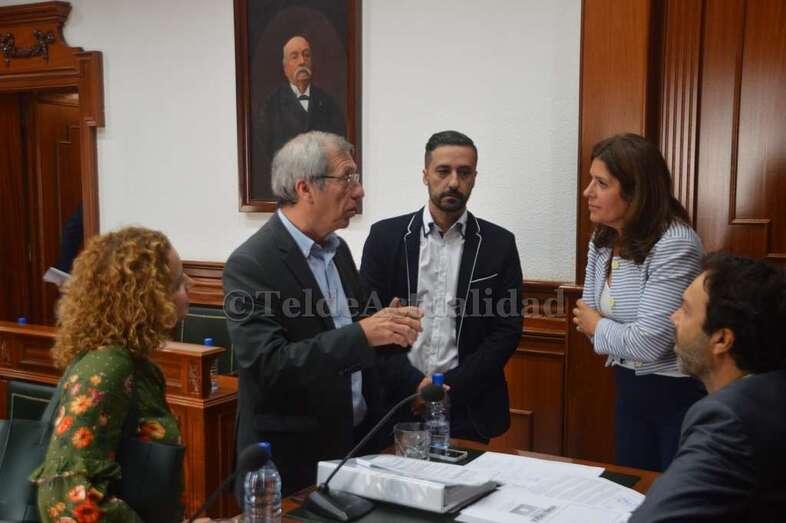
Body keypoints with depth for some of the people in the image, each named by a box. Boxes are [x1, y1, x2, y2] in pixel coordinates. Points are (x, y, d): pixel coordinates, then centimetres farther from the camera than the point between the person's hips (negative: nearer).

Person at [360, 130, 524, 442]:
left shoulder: (499, 244, 0)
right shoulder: (385, 236, -1)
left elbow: (508, 329, -2)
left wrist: (452, 386, -11)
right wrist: (413, 383, -13)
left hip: (467, 406, 0)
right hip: (398, 400, 0)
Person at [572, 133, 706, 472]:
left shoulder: (674, 244, -24)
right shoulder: (602, 240, 1)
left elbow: (648, 342, -27)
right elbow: (588, 316, 4)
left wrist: (598, 327, -9)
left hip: (679, 394, -7)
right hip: (629, 388, 8)